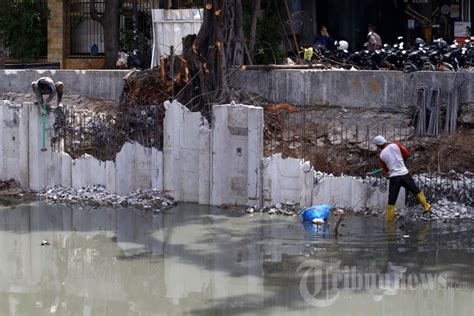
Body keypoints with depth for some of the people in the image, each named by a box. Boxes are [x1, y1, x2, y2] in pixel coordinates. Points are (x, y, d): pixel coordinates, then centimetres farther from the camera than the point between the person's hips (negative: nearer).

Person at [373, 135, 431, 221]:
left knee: (391, 200, 5)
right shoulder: (395, 145, -2)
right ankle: (426, 206, 28)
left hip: (393, 177, 0)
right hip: (404, 174, 0)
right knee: (416, 191, 20)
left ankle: (389, 219, 6)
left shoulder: (381, 155, 1)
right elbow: (407, 154, 2)